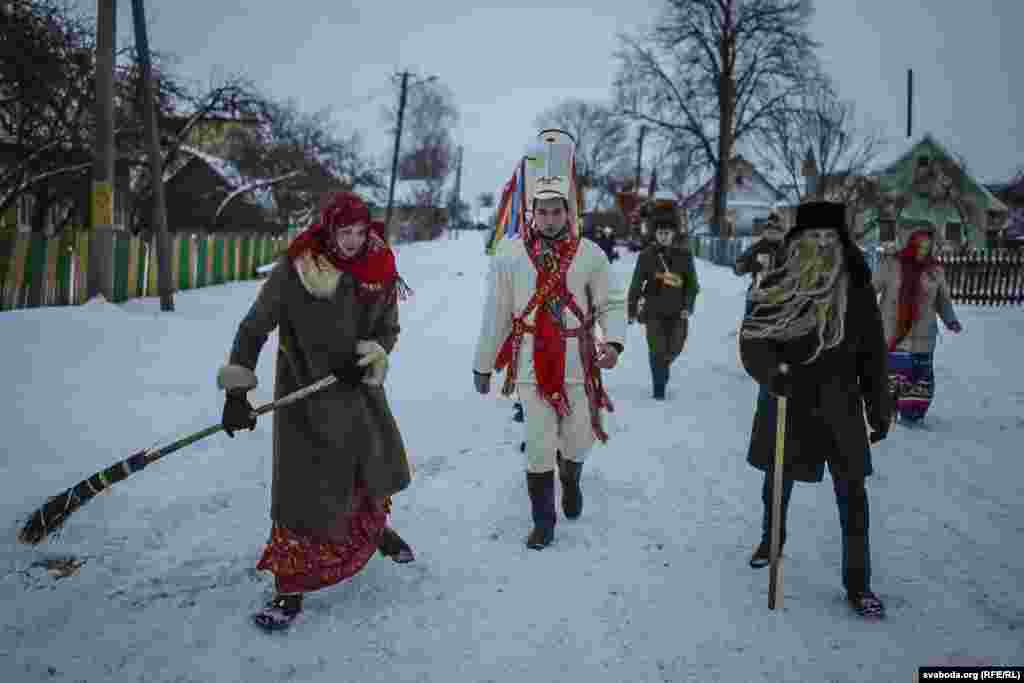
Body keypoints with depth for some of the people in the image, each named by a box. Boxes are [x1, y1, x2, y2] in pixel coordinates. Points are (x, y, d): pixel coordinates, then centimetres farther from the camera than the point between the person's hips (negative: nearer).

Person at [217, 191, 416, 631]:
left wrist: (369, 359, -17)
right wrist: (237, 391, -22)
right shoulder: (292, 272, -18)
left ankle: (374, 527, 55)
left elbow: (389, 329, 3)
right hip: (304, 395, -4)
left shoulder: (380, 272, -7)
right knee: (302, 490, -5)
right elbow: (253, 330, -14)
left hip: (362, 389, 5)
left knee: (378, 466, 22)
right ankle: (290, 588, 11)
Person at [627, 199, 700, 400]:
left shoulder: (685, 254, 0)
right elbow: (636, 284, 2)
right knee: (657, 349, -7)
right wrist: (632, 309, 4)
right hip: (654, 310, -2)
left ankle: (662, 367, 42)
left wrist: (688, 306, -6)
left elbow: (692, 283, 4)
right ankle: (659, 387, 10)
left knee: (674, 349, 8)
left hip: (677, 312, 2)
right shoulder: (647, 255, -4)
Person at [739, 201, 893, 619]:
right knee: (778, 479, 19)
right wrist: (771, 371, -31)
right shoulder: (776, 287, -9)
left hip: (840, 407, 0)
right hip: (787, 403, 0)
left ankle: (858, 583, 15)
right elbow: (751, 339, -11)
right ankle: (771, 538, 47)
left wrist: (880, 409, 3)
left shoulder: (857, 290, -6)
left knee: (852, 493, 0)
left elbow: (873, 354, 0)